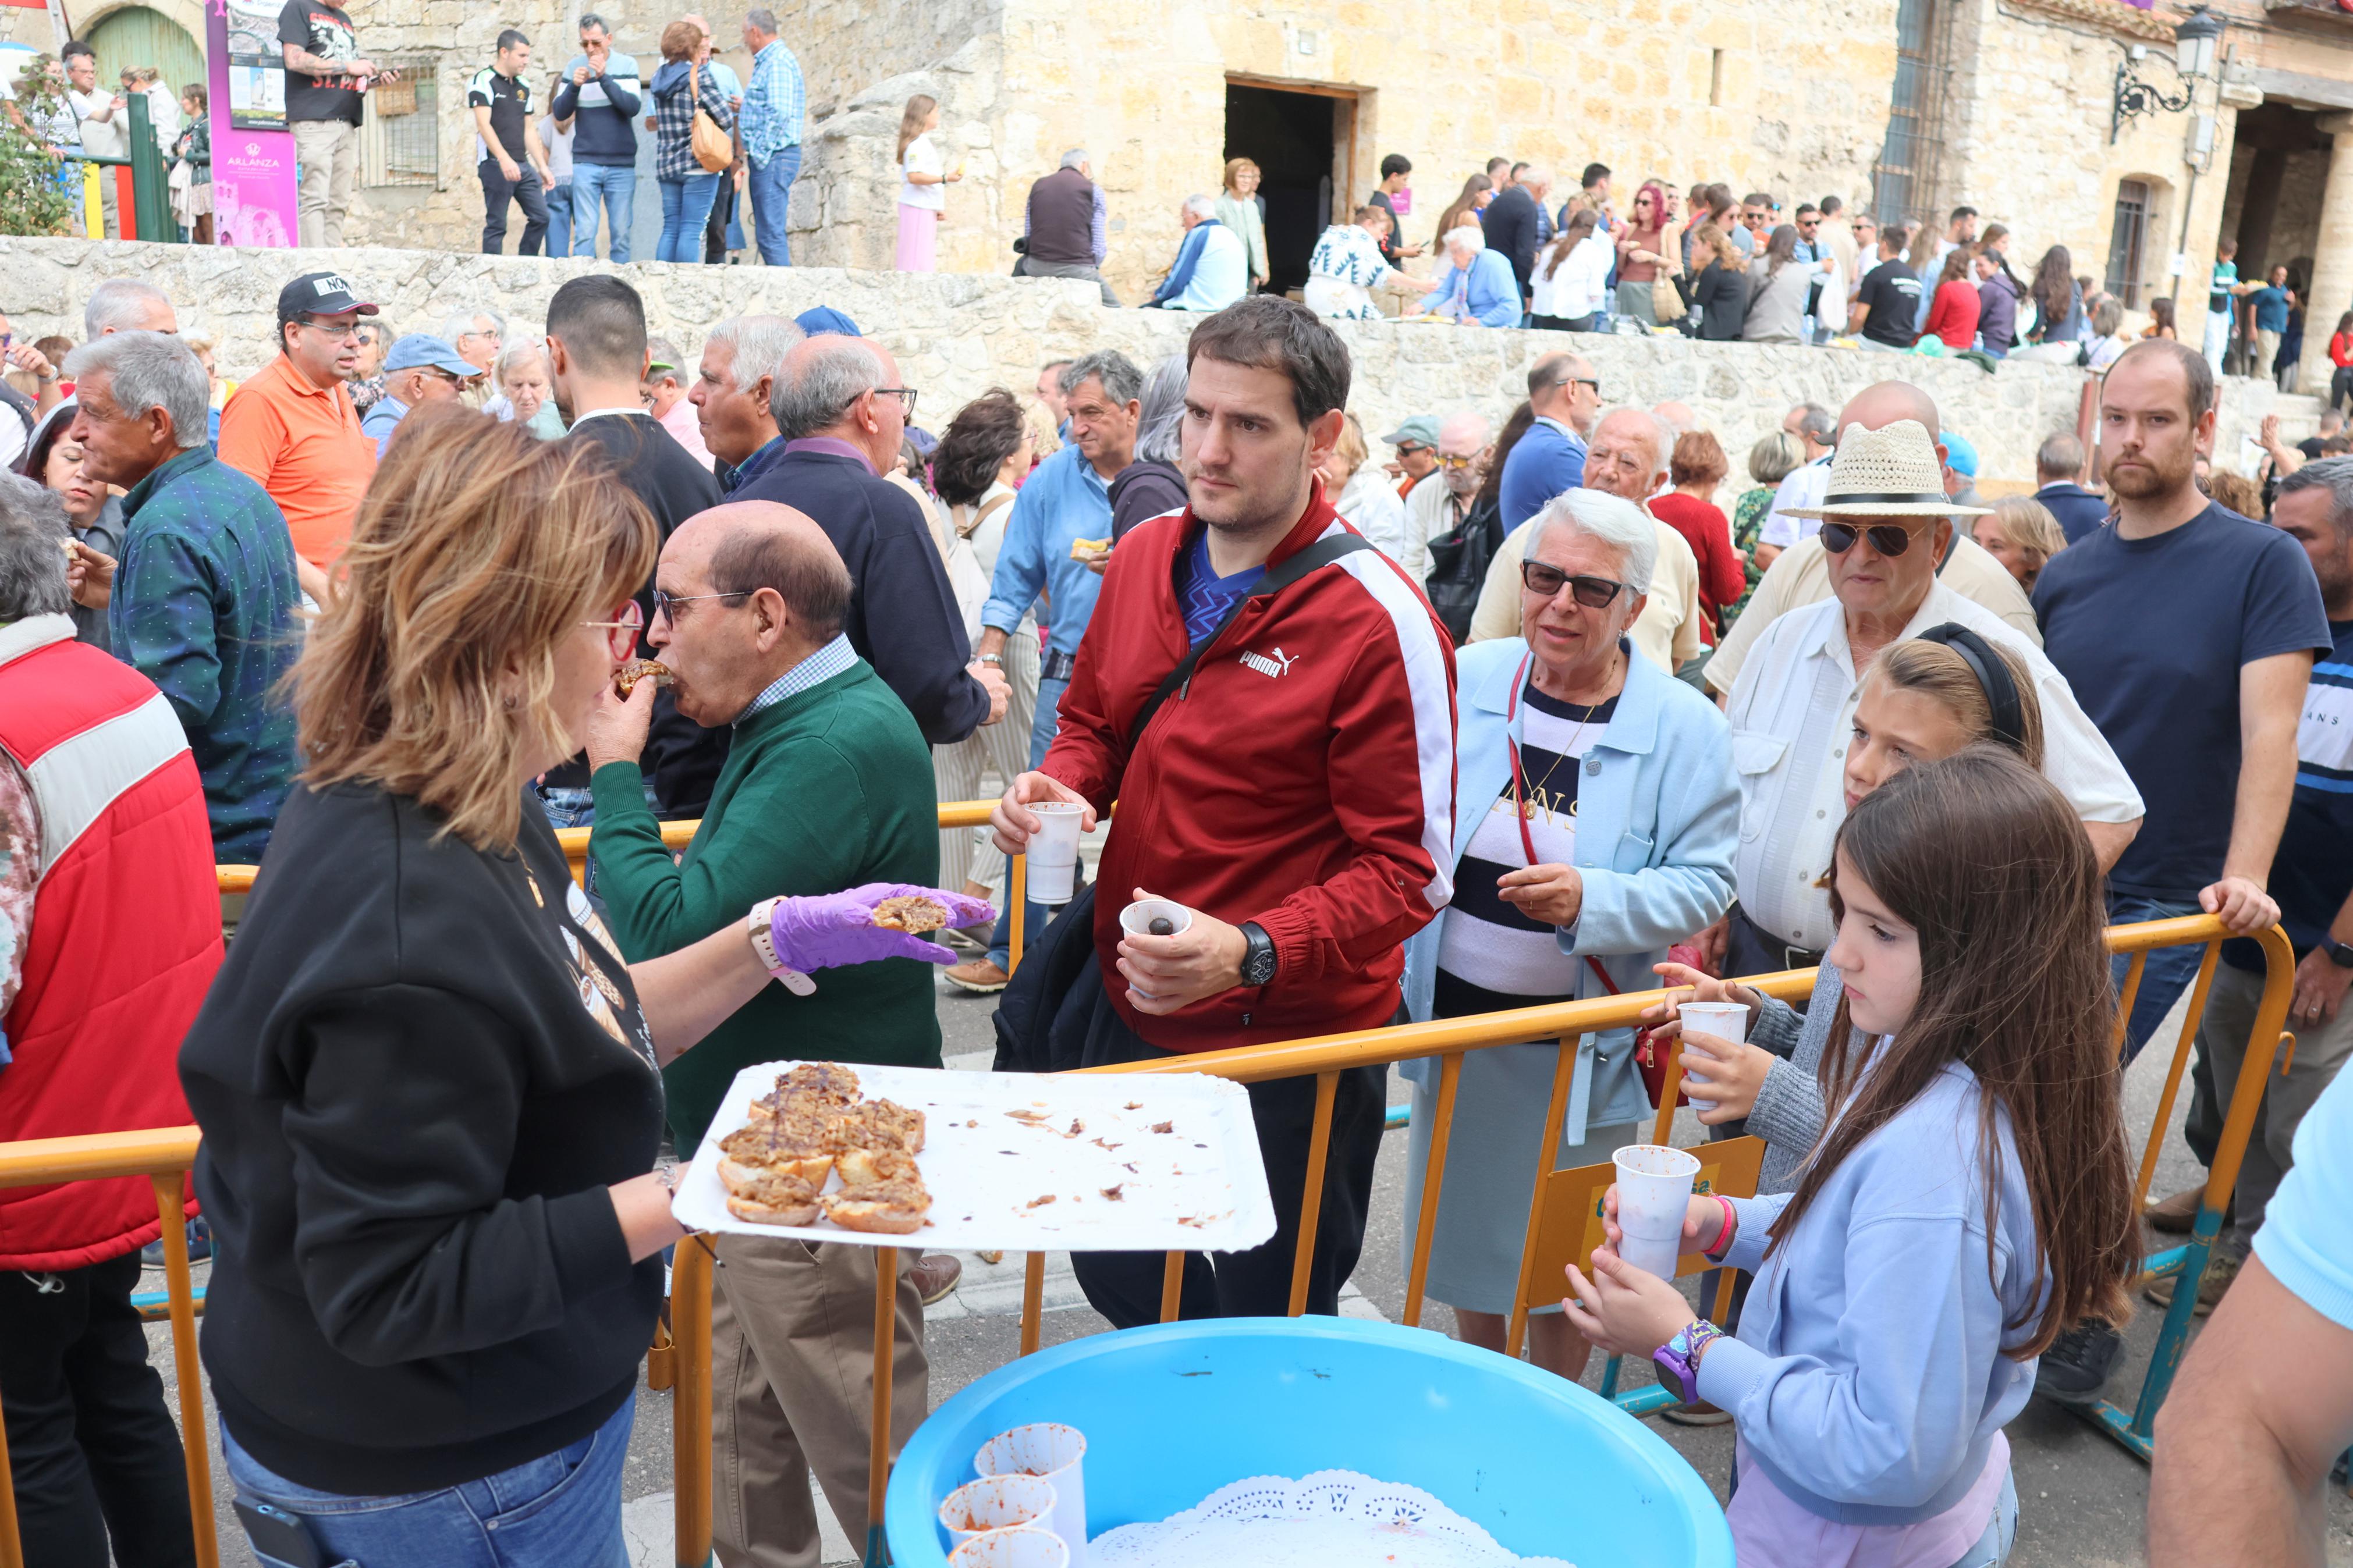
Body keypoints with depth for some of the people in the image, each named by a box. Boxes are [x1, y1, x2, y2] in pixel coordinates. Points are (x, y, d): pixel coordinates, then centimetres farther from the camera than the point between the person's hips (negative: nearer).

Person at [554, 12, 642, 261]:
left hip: (622, 165, 0)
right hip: (585, 164, 0)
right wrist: (574, 86, -14)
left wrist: (604, 77, -20)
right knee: (585, 231, -7)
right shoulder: (574, 66, 6)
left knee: (620, 233, 1)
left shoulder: (626, 65, 3)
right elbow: (560, 112, 3)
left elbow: (633, 106, -10)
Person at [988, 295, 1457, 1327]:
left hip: (1286, 1047, -6)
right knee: (1114, 1276, 27)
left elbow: (1407, 870, -19)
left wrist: (1253, 954, -33)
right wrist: (1059, 789, -8)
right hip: (1124, 1007, 7)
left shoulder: (1377, 626, -20)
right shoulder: (1143, 556, 0)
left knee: (1274, 1332, 13)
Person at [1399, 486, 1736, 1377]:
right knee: (1465, 1225, 19)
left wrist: (1592, 900, -27)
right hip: (1455, 1016, 3)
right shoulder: (1465, 680, -3)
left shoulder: (1684, 726, -10)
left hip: (1582, 1043, -3)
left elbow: (1704, 882, -11)